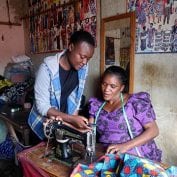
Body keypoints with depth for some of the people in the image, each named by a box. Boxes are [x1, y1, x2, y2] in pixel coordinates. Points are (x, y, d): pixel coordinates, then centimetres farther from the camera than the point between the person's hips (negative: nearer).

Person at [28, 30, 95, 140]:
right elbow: (42, 106, -24)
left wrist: (74, 121, -10)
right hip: (44, 123, -4)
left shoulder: (83, 68, -10)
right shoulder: (48, 68, -25)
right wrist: (72, 119, -32)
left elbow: (77, 97, -2)